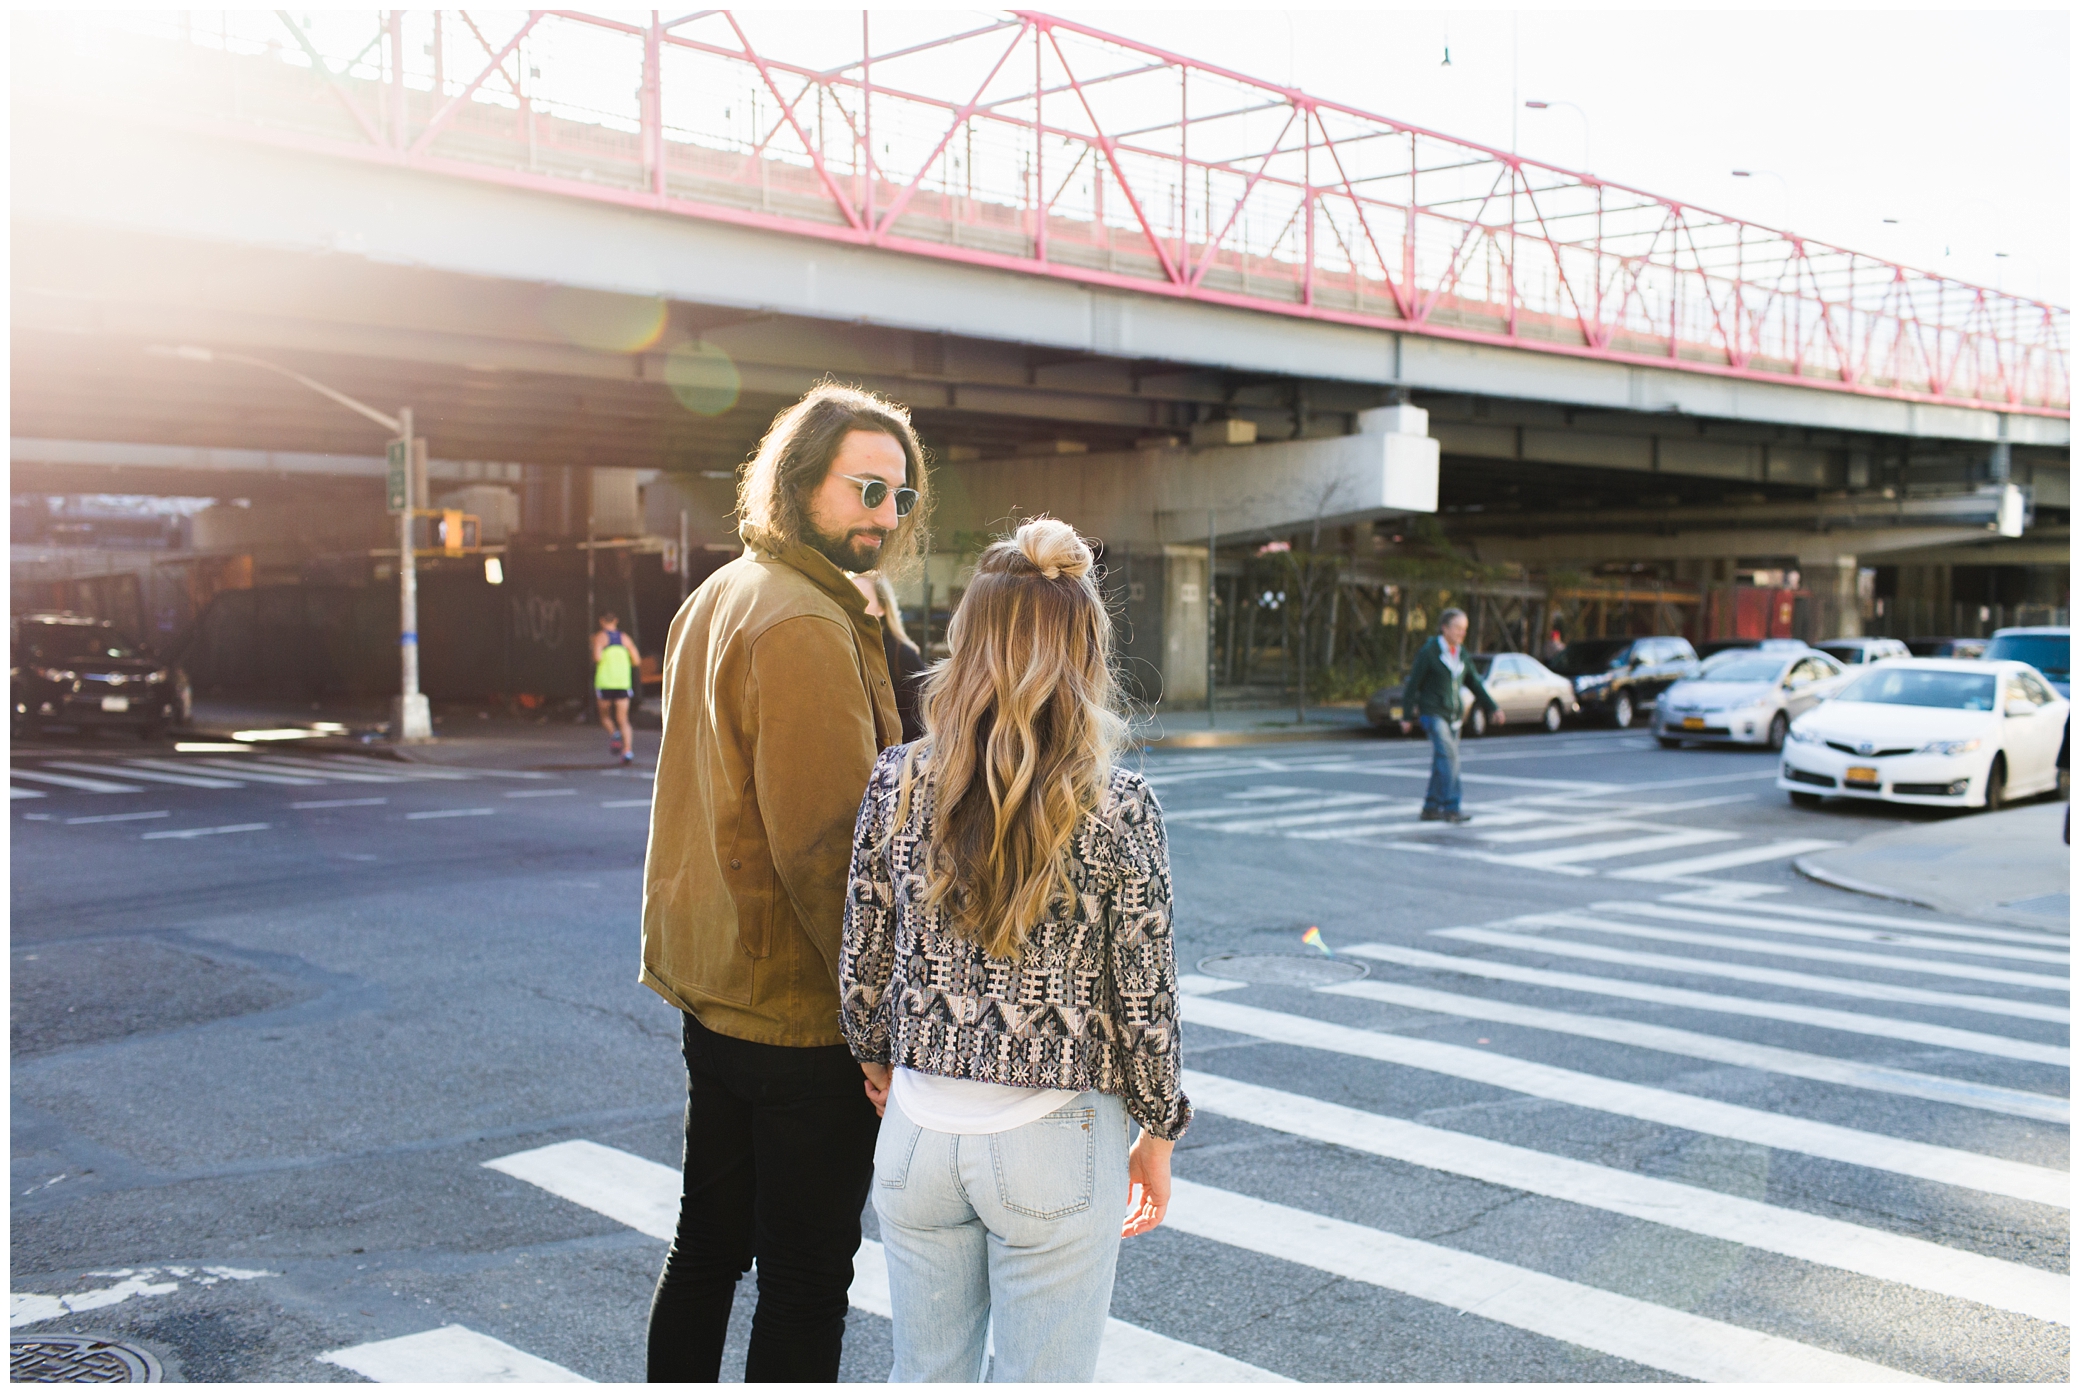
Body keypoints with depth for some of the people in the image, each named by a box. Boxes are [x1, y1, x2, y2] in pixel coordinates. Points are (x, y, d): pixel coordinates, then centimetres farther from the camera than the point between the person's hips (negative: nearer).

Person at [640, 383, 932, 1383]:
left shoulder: (716, 598, 13)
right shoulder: (806, 625, -19)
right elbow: (828, 841, -24)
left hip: (710, 986, 10)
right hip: (799, 1007, -10)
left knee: (706, 1249, 21)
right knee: (807, 1282, 3)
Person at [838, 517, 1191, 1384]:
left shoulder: (898, 784, -7)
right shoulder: (1117, 808, -14)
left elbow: (862, 962, 1)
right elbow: (1143, 997, -9)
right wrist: (1158, 1135, 6)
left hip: (920, 1128, 3)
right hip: (1052, 1143, -3)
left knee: (926, 1375, 21)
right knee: (1043, 1377, 14)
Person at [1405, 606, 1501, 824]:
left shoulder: (1461, 655, 10)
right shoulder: (1428, 652, -9)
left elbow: (1474, 683, 13)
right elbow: (1413, 684, -7)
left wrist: (1493, 708, 3)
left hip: (1453, 714, 7)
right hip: (1433, 712, -7)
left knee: (1442, 763, 8)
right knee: (1448, 755, -19)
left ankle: (1430, 809, 16)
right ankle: (1451, 808, -21)